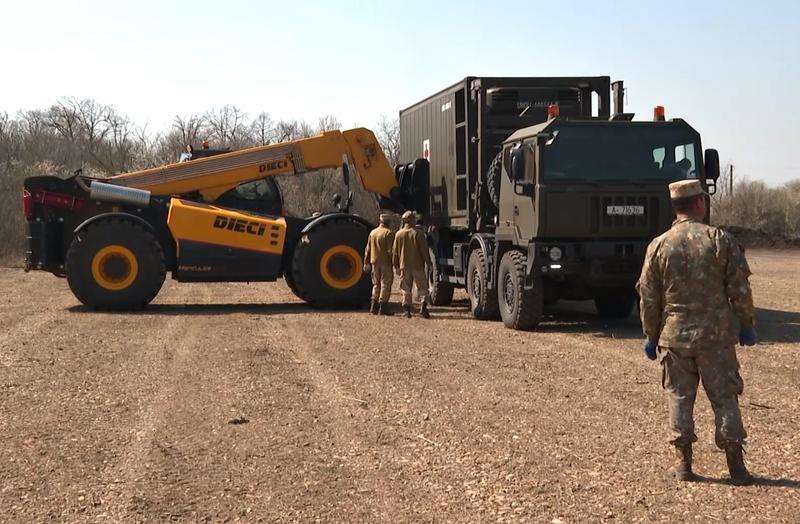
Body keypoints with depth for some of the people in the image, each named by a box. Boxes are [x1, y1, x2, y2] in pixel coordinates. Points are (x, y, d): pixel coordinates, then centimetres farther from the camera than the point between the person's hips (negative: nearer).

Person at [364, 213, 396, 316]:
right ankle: (383, 308, -3)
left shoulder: (372, 232, 10)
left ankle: (374, 307, 13)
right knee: (385, 284, -1)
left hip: (374, 262, 6)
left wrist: (366, 262, 16)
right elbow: (390, 250, -15)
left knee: (376, 284, 15)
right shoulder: (389, 233, -9)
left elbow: (368, 249, 11)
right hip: (386, 262, -6)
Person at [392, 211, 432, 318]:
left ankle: (406, 309, 6)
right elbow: (424, 249, -8)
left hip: (404, 266, 3)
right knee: (422, 287, 4)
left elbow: (395, 252, 7)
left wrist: (396, 266, 15)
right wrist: (428, 262, 0)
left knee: (406, 289, 9)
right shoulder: (418, 233, -7)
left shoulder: (399, 234, 3)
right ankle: (423, 305, -12)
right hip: (418, 265, -2)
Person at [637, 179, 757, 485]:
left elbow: (648, 298, 2)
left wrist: (651, 337, 12)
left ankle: (684, 463, 12)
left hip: (674, 336, 1)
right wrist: (746, 325, 8)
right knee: (724, 397, 7)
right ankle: (735, 466, 8)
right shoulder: (721, 241, -5)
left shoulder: (658, 246, -1)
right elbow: (740, 290, -4)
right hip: (716, 334, -1)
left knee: (679, 397, 10)